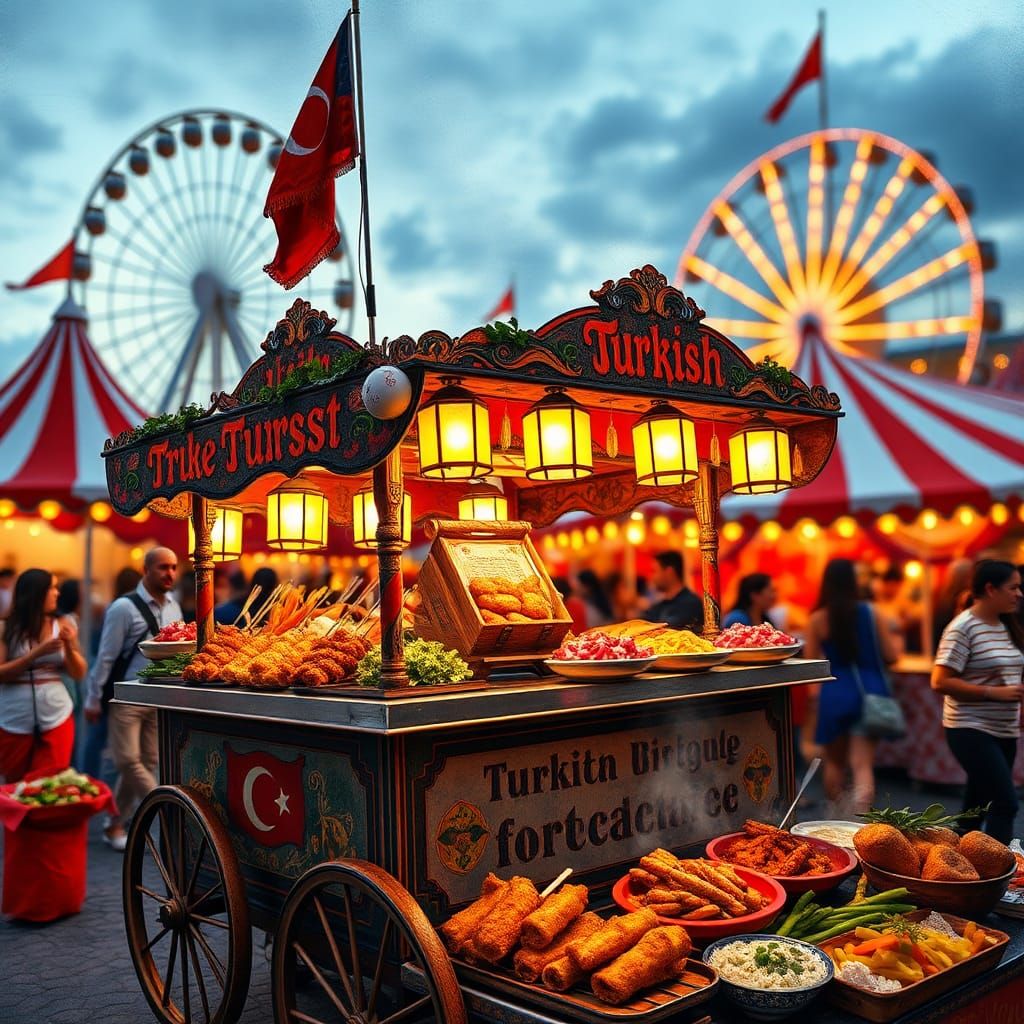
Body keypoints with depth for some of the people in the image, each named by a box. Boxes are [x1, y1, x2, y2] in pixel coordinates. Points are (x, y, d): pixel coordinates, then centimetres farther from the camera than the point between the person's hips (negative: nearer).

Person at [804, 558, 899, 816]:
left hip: (835, 695, 0)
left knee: (835, 761, 19)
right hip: (869, 692, 0)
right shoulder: (870, 612, -3)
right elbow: (891, 656, -2)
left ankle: (836, 819, 31)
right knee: (863, 764, -1)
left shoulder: (817, 619, -5)